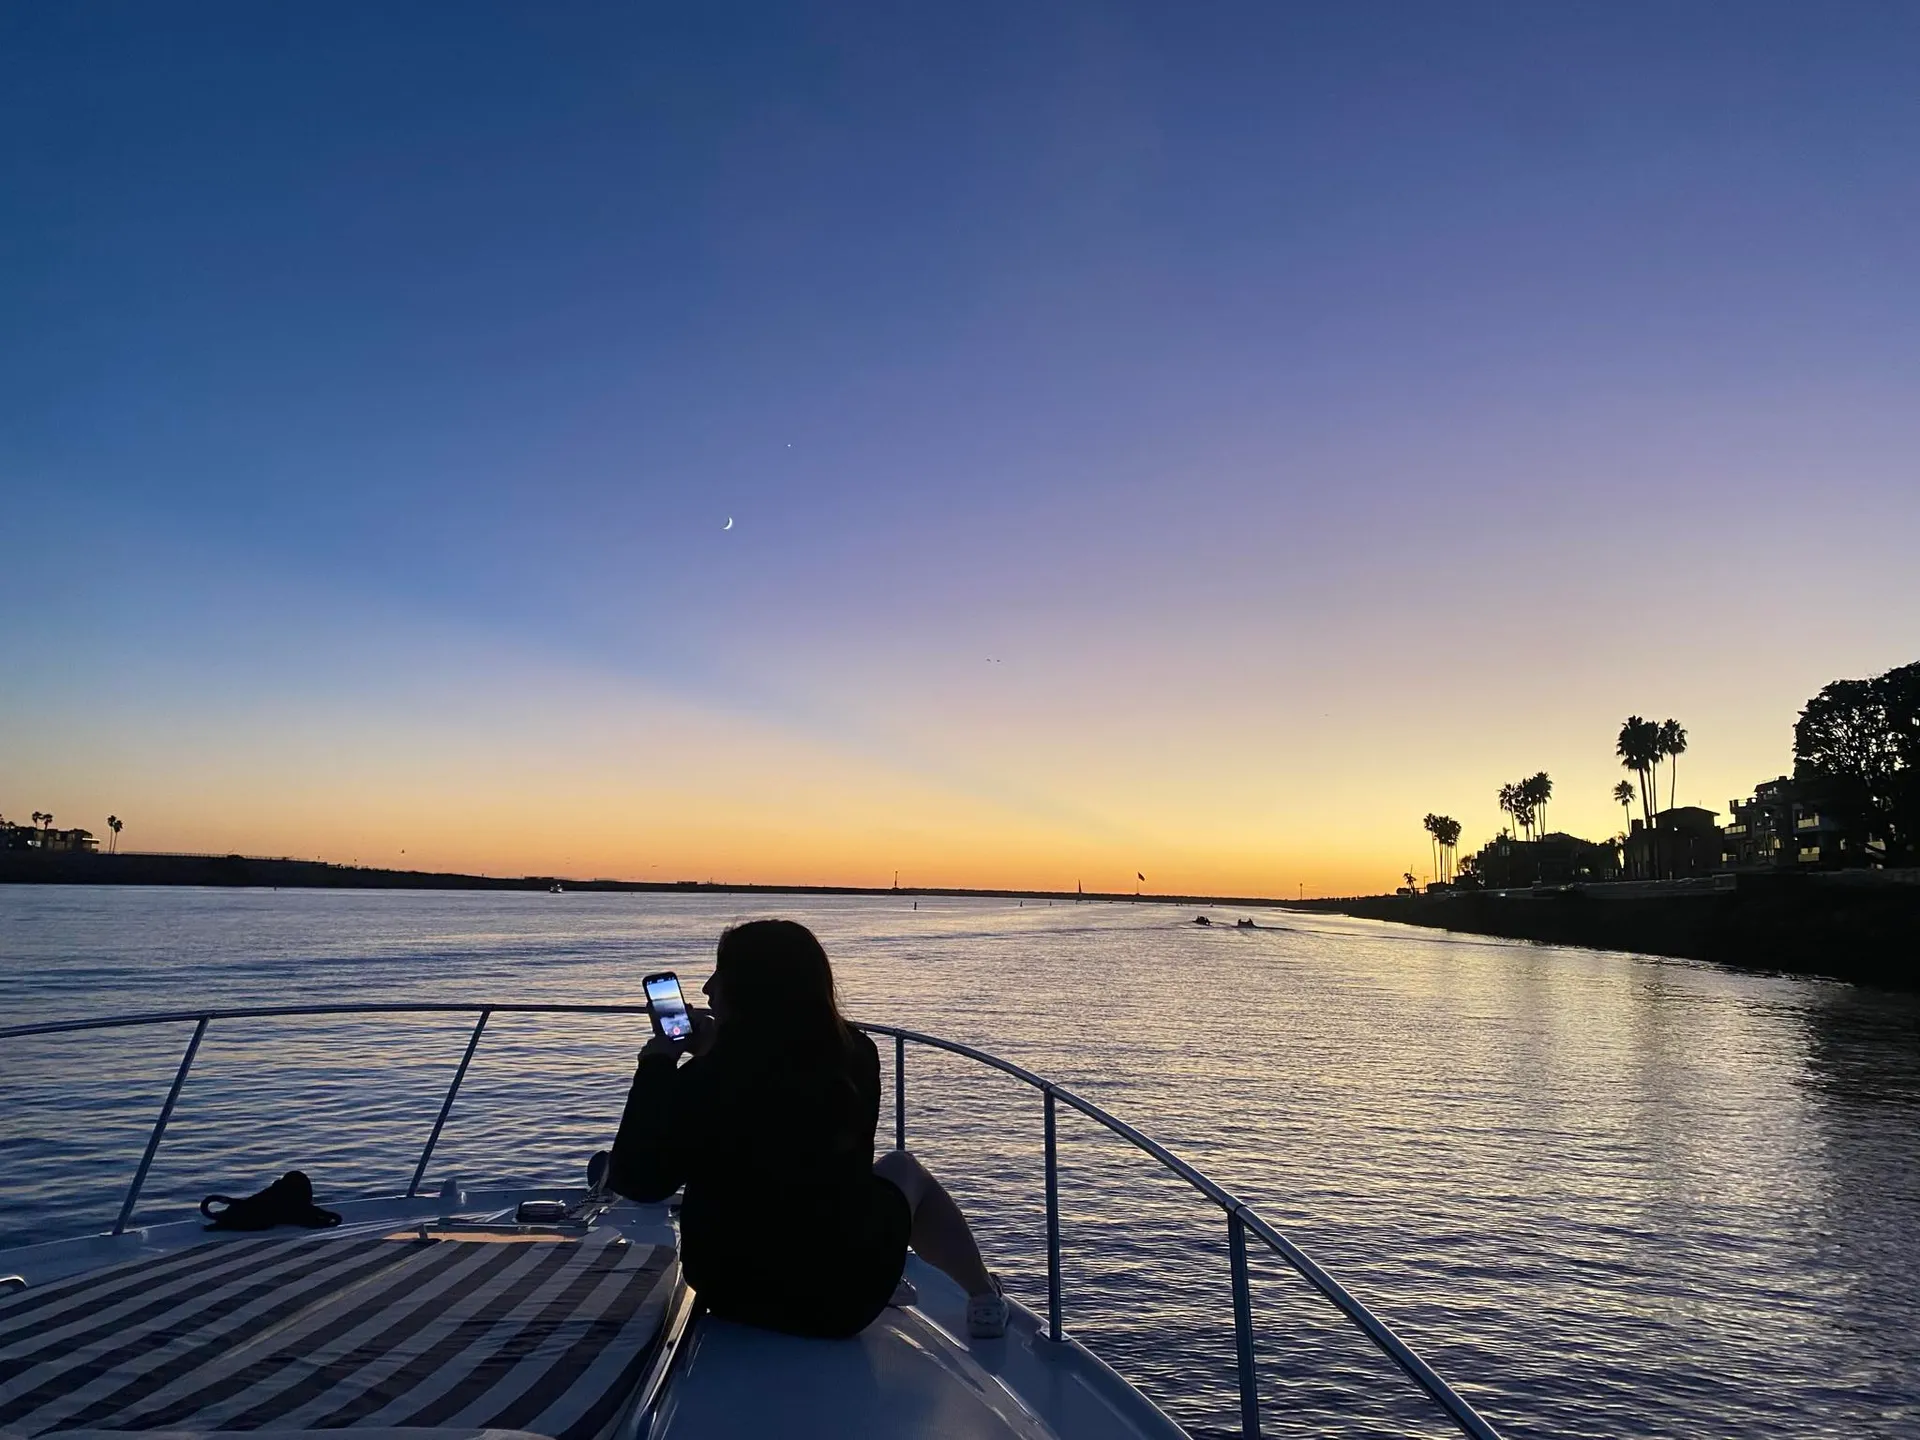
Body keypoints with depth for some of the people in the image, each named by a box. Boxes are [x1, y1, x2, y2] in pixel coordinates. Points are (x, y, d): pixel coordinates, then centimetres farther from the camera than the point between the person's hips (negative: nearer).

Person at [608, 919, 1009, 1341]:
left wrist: (656, 1065, -8)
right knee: (903, 1168, 28)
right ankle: (985, 1299, 38)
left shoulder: (706, 1083, -22)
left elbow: (635, 1182, -13)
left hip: (729, 1296, 0)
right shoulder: (855, 1057, -12)